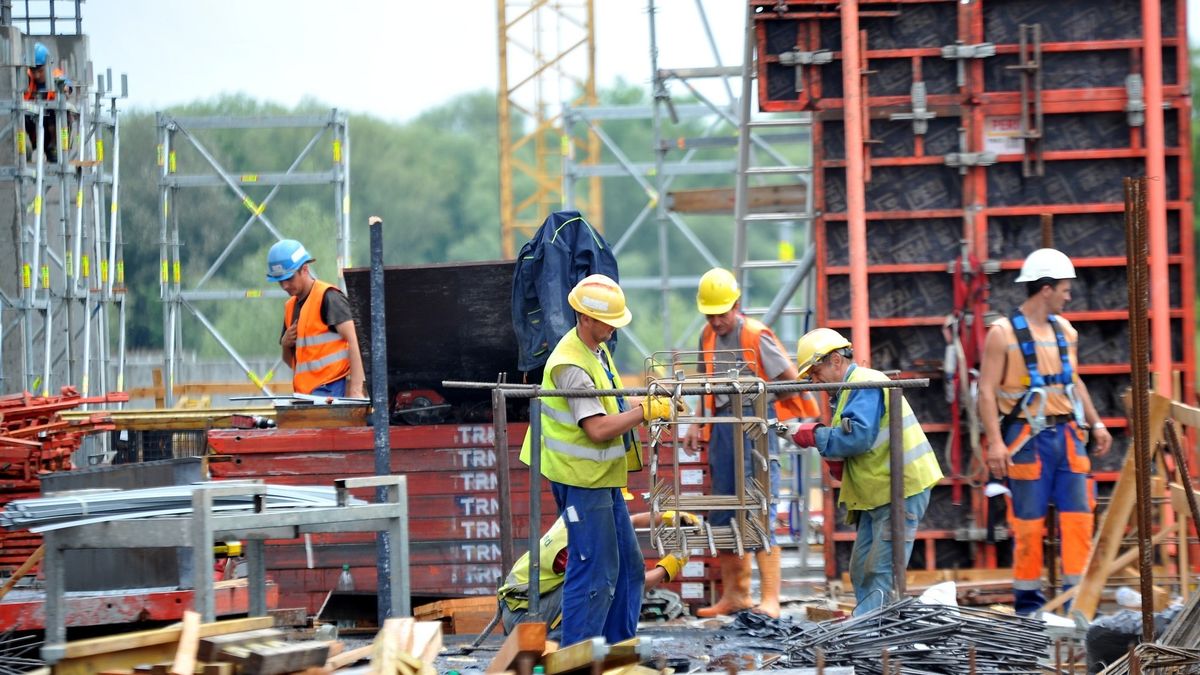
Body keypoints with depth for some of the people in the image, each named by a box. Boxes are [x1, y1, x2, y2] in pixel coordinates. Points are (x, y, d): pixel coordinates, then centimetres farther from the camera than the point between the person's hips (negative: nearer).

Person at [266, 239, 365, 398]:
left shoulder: (328, 297, -6)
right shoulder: (291, 306, 19)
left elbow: (352, 341, -14)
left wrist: (355, 390, -21)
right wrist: (285, 344, 4)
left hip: (329, 390, -8)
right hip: (304, 394, 8)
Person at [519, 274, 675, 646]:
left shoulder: (597, 349, 9)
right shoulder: (571, 365, -23)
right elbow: (597, 427, -28)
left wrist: (651, 402, 10)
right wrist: (646, 411, -23)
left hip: (602, 478, 10)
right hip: (581, 479, -10)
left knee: (627, 566, 15)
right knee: (594, 572, -7)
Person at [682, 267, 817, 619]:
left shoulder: (756, 336, -11)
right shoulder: (708, 337, 11)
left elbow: (791, 381, -8)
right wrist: (697, 424, 15)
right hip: (722, 427, 8)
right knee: (722, 516, 10)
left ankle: (770, 600, -12)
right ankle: (734, 595, 20)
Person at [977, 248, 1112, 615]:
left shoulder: (1064, 330, 14)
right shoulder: (1003, 333, -7)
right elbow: (987, 391, -10)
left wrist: (1096, 423, 18)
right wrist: (995, 442, -19)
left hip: (1067, 435, 6)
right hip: (1028, 439, -6)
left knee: (1078, 516, 0)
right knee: (1028, 523, -1)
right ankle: (1027, 603, 7)